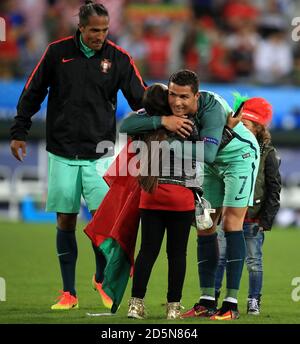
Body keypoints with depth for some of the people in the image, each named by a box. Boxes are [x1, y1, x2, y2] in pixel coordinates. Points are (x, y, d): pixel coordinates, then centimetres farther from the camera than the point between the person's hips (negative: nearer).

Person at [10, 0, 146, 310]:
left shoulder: (118, 58, -1)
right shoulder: (57, 52, -1)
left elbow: (140, 99, -1)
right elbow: (33, 92, 8)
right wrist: (19, 131, 8)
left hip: (99, 153, 0)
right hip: (62, 152, 1)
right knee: (65, 220, 3)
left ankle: (101, 279, 15)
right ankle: (68, 293, 11)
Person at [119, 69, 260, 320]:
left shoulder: (213, 107, -37)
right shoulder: (168, 107, -19)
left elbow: (207, 153, -46)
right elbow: (128, 124, -28)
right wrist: (163, 121, -42)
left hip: (240, 156, -7)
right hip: (212, 165, 7)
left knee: (231, 223, -14)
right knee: (205, 226, 2)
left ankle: (231, 304, -15)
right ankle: (207, 301, 6)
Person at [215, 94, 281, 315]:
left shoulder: (267, 154, -5)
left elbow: (274, 189, -5)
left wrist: (266, 219, -9)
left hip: (253, 220, -3)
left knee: (254, 262, 5)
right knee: (219, 258, 3)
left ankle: (254, 301, 13)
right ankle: (211, 297, 9)